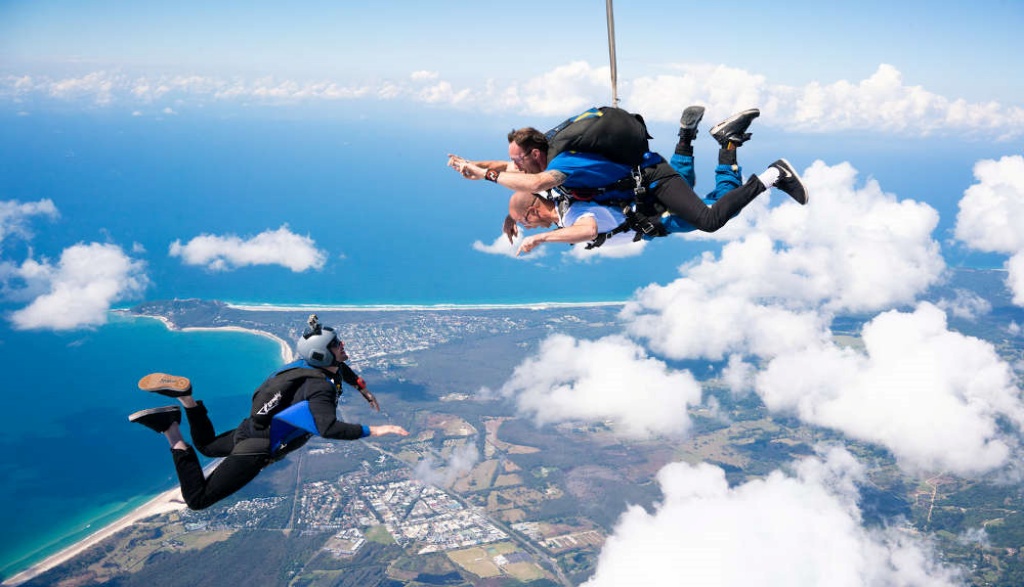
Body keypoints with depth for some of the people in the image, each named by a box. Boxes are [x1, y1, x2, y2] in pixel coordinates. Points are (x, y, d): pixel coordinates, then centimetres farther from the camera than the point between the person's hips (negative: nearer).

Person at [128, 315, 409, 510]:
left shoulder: (318, 364, 1)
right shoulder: (320, 388, -27)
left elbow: (340, 368, 27)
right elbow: (329, 429, -43)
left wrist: (364, 390, 30)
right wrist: (372, 430, -40)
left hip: (249, 429, 9)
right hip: (255, 449, -9)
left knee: (206, 446, 37)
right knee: (197, 500, -9)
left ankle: (185, 397, 11)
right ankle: (172, 432, -11)